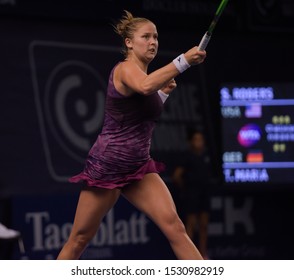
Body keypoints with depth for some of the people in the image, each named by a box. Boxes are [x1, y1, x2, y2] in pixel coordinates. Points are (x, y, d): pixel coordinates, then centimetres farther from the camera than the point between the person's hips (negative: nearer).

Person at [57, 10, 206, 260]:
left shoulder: (144, 73, 14)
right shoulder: (126, 68, -11)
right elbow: (145, 86, -37)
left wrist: (164, 93, 17)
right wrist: (183, 61, -39)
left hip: (139, 168, 7)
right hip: (107, 165, -7)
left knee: (173, 225, -12)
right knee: (79, 239, 3)